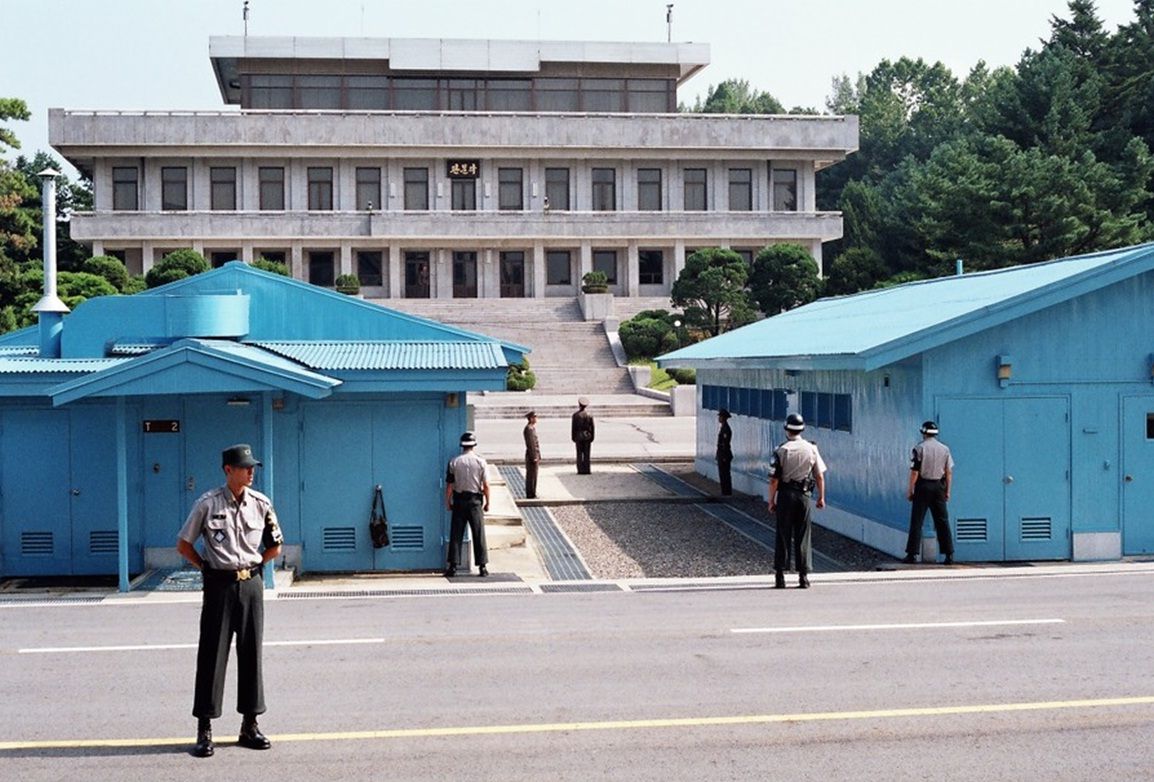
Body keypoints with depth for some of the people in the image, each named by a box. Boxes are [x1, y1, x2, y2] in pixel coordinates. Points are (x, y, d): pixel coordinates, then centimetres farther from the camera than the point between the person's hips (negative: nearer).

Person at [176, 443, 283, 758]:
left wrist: (251, 566, 8)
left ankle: (250, 726, 16)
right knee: (212, 654, -1)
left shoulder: (261, 504, 3)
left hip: (251, 584, 3)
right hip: (219, 585, -3)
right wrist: (206, 568, 1)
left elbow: (275, 547, 14)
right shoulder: (208, 503, -4)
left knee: (251, 653, 7)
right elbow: (183, 544, 4)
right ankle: (204, 730, 5)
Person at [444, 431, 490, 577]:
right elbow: (486, 485, -5)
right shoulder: (480, 461, -5)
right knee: (479, 534, 5)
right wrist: (487, 502, 5)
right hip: (475, 500, -1)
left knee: (456, 534, 5)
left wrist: (448, 502, 8)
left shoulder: (454, 461, -3)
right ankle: (483, 566, 6)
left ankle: (453, 566, 3)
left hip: (459, 500, 1)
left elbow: (449, 485, -2)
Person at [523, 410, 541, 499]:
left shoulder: (533, 428, 15)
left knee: (533, 475, 13)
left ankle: (532, 494, 19)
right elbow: (530, 444, -20)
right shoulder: (528, 429, -16)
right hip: (531, 455, -10)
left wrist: (538, 456, 20)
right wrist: (534, 457, -21)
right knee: (531, 475, -5)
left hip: (535, 455, 10)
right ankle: (530, 494, -1)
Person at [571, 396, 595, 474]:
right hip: (587, 436, 2)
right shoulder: (589, 415, 1)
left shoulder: (575, 415, -6)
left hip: (579, 436, -2)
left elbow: (574, 427, -5)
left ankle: (580, 470, 0)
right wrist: (592, 437, 10)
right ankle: (586, 470, 3)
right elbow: (592, 427, 3)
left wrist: (574, 438, 3)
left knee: (579, 454, 2)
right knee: (586, 454, 5)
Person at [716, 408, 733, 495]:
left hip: (725, 455, -10)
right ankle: (724, 492, 19)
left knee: (725, 474, -5)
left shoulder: (726, 429, -17)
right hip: (721, 454, 10)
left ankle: (727, 492, -1)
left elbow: (726, 444, -20)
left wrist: (724, 457, -21)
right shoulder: (722, 427, 13)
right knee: (722, 474, 13)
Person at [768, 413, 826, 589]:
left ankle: (780, 576, 6)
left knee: (783, 537, 5)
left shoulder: (781, 450, -8)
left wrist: (771, 501, 0)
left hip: (785, 495, -2)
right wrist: (821, 497, 12)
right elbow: (820, 476, 2)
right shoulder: (811, 449, 0)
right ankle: (803, 576, 7)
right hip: (804, 495, 2)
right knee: (803, 537, 7)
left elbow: (774, 479, -9)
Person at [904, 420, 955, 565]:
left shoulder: (919, 448, -6)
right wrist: (947, 491, 12)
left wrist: (910, 490, -3)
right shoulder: (945, 449, 5)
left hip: (923, 485, -3)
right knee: (943, 521, 7)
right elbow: (949, 472, 5)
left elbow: (915, 471, -9)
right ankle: (949, 555, 5)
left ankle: (912, 554, -1)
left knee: (917, 521, 1)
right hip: (939, 486, 3)